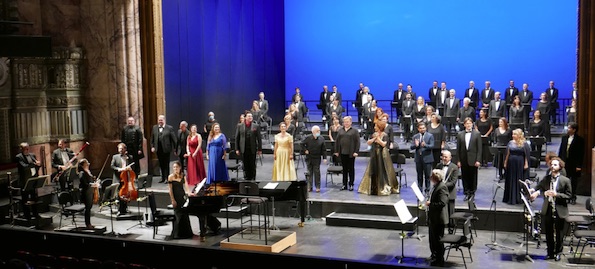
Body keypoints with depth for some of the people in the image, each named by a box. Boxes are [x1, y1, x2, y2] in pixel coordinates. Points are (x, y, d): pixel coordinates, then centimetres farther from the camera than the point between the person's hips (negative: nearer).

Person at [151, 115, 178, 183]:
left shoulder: (169, 128, -4)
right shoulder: (154, 128, 9)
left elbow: (174, 139, -5)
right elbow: (152, 138, 11)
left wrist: (175, 148, -8)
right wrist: (152, 146, 2)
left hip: (166, 149, -4)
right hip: (158, 149, 4)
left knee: (166, 164, 0)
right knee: (161, 164, 12)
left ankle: (166, 178, 6)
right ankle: (163, 178, 20)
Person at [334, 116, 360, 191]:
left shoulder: (354, 131, -1)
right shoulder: (340, 130, 10)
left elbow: (357, 142, -5)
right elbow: (337, 141, 11)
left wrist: (356, 151, -13)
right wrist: (336, 151, 5)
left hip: (351, 153, -3)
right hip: (342, 152, 3)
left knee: (351, 169, 5)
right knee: (344, 169, 9)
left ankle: (351, 184, 12)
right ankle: (344, 184, 15)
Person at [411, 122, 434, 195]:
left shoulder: (430, 136, -1)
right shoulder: (415, 136, 7)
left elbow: (432, 146, -11)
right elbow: (411, 147, 1)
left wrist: (425, 145, -29)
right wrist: (415, 145, -21)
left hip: (427, 158, -3)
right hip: (418, 158, 3)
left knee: (427, 175, 1)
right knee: (419, 176, 11)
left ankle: (427, 190, 10)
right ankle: (419, 190, 21)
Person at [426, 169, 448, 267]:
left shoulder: (442, 187, -23)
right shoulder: (435, 185, 7)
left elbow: (442, 203, -30)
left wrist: (430, 204, -22)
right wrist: (428, 202, 5)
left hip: (438, 218, -10)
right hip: (432, 217, 10)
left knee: (437, 239, 3)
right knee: (432, 238, 22)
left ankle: (439, 260, 15)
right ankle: (434, 256, 38)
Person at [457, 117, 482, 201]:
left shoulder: (477, 134, 0)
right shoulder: (460, 134, 5)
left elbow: (479, 148, -2)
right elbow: (458, 148, 6)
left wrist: (478, 160, -9)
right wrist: (458, 160, 1)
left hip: (473, 159, -2)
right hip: (463, 159, 2)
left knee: (473, 177, 5)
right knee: (464, 177, 5)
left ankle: (472, 193, 16)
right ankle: (466, 193, 15)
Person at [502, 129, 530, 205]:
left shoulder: (524, 143, -4)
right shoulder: (510, 143, 7)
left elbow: (527, 154, -6)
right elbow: (507, 154, 10)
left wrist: (526, 164, -11)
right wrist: (505, 163, 7)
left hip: (520, 164, -4)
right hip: (511, 164, 4)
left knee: (520, 181, 2)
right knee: (511, 181, 8)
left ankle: (519, 198, 11)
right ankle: (510, 198, 17)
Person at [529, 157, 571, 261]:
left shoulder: (565, 180, -5)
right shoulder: (546, 179, 6)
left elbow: (569, 195, -5)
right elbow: (538, 188, 11)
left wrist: (556, 194, -18)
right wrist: (535, 192, -12)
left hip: (560, 211, -3)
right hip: (548, 210, 3)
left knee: (559, 234, 6)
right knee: (549, 233, 9)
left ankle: (558, 253, 21)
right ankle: (550, 253, 21)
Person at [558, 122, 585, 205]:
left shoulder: (580, 140, -8)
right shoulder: (564, 138, 7)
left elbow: (581, 154, -9)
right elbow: (561, 150, 11)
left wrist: (579, 166, -13)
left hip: (574, 164, -4)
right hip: (564, 163, 4)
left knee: (574, 182, 7)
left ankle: (573, 198, 18)